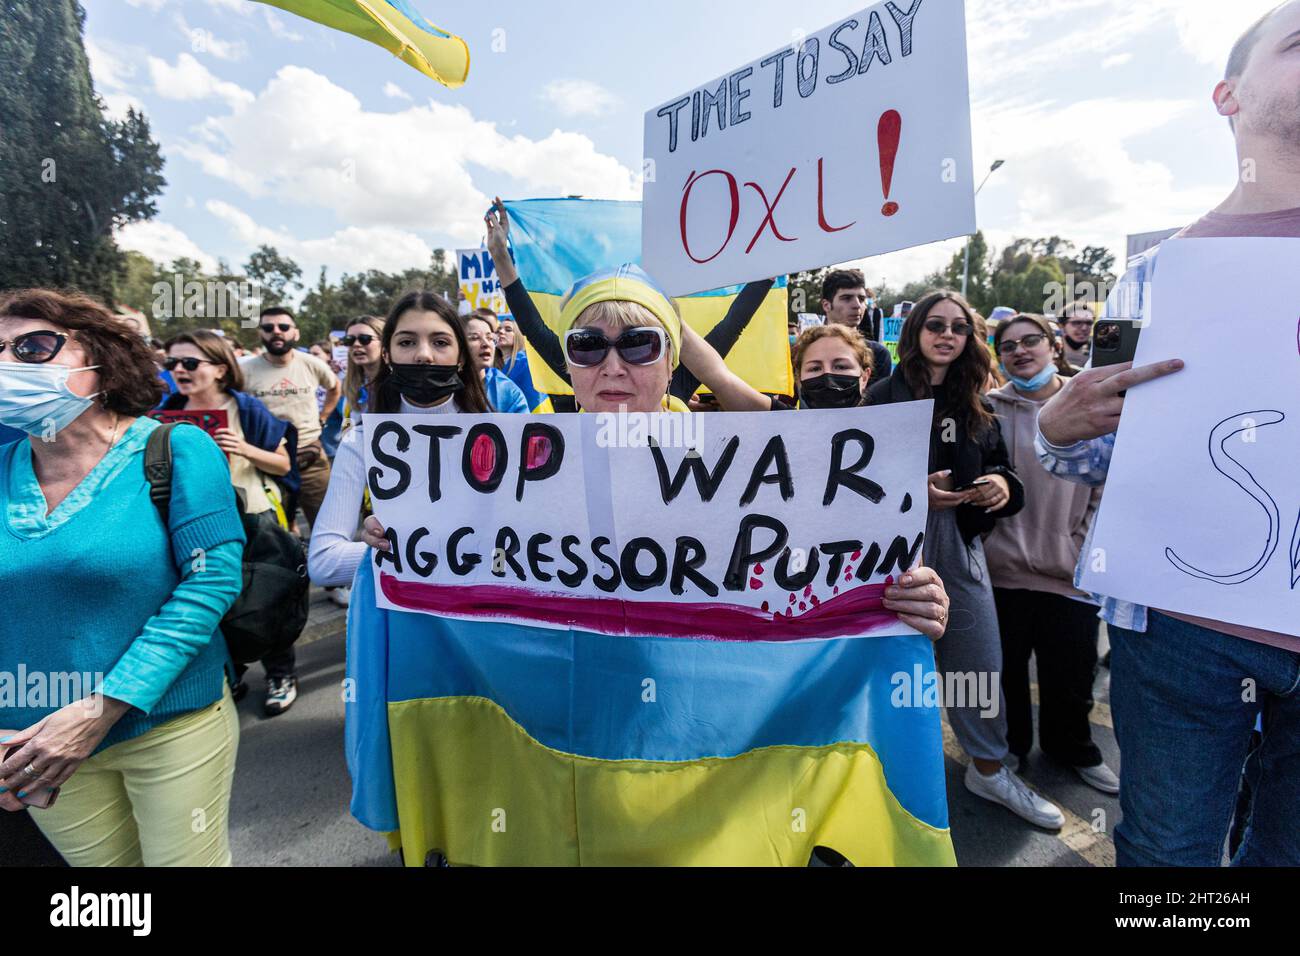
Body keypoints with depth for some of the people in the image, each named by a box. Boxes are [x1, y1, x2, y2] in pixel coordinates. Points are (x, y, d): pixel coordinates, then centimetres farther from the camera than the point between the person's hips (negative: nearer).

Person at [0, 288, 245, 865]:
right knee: (102, 860, 22)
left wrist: (101, 709, -19)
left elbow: (213, 578, -18)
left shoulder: (176, 450, -12)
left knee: (185, 860, 12)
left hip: (171, 724, -4)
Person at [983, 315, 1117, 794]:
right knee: (1006, 669, 13)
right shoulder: (990, 409, -3)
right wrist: (989, 542, -6)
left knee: (1073, 673, 15)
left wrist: (1083, 549, -2)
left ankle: (1073, 749, 41)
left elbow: (1106, 489, 4)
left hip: (1070, 571, 2)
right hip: (1003, 569, -1)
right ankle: (1009, 745, 37)